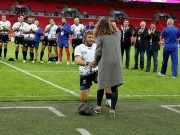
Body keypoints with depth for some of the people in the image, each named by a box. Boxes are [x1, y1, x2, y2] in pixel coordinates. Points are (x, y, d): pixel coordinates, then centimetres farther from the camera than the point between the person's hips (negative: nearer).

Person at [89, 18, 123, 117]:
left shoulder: (100, 37, -2)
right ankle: (112, 110, 2)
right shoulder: (117, 35, 11)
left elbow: (98, 52, -2)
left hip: (105, 64, -3)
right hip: (116, 63, 3)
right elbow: (117, 49, 14)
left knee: (101, 85, 13)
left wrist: (95, 63, 17)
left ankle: (98, 107, 23)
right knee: (114, 86, 3)